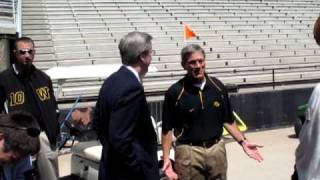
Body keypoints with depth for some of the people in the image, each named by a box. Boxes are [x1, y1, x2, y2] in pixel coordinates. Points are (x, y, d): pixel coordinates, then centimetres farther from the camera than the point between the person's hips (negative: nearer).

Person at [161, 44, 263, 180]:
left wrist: (243, 142, 3)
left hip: (216, 149, 4)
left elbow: (227, 120, 10)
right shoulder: (175, 92, -9)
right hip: (189, 151, -3)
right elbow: (167, 128, -6)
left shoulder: (218, 86, 2)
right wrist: (166, 158, -13)